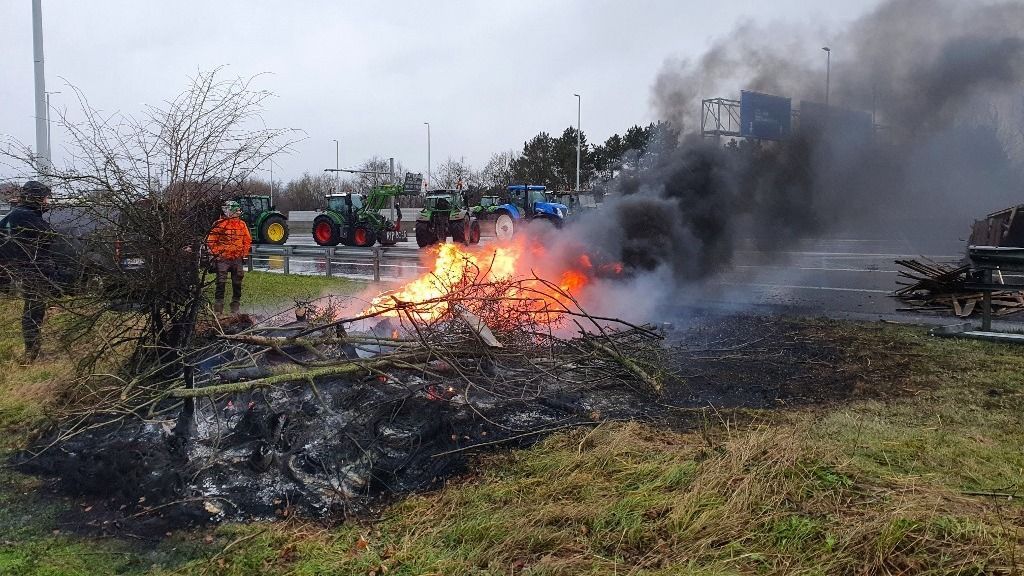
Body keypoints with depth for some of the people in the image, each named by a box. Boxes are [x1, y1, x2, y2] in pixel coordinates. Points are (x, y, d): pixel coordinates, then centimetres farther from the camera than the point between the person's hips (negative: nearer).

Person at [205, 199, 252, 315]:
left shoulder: (242, 224, 8)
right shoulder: (218, 224, -5)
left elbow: (248, 240, 16)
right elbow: (210, 241, -3)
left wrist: (244, 253, 10)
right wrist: (217, 253, -7)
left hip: (237, 259, 4)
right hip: (223, 259, -4)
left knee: (237, 284, 8)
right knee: (221, 283, -5)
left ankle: (235, 308, 18)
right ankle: (218, 309, 1)